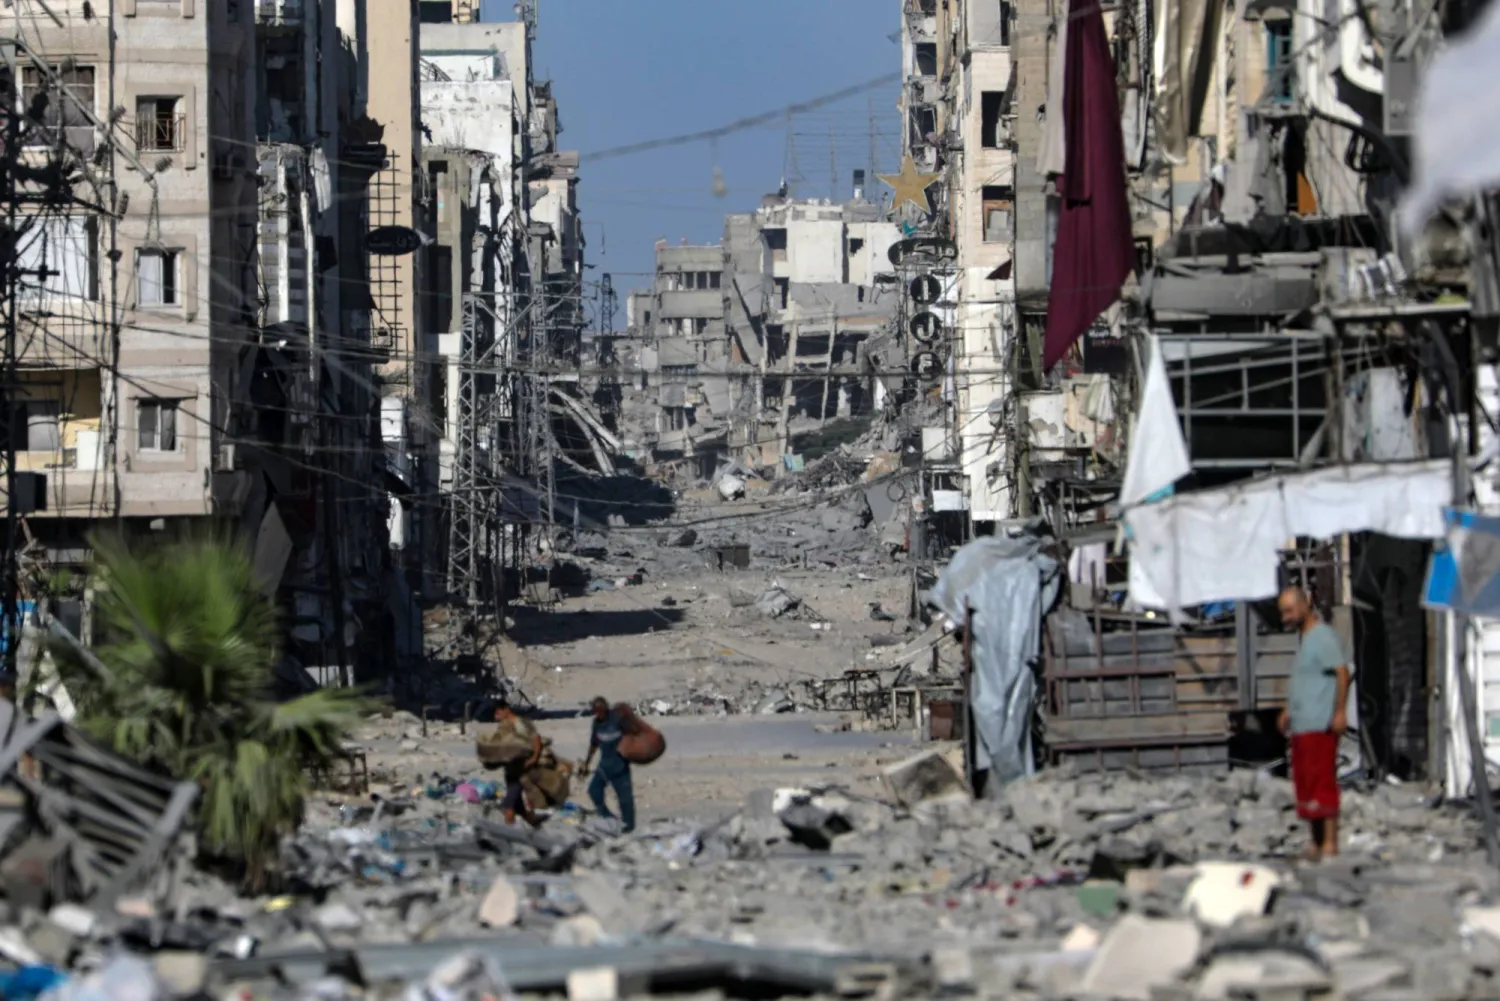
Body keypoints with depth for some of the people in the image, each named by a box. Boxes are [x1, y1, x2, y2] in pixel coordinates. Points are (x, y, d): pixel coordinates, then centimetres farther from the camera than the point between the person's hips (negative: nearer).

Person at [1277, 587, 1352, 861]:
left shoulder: (1323, 636, -10)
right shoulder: (1303, 638, 20)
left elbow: (1342, 672, -19)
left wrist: (1340, 711, -26)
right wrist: (1289, 710, 26)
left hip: (1319, 725, -10)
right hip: (1300, 726, 10)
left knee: (1321, 783, -11)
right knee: (1304, 786, 10)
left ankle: (1329, 843, -11)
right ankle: (1315, 842, 14)